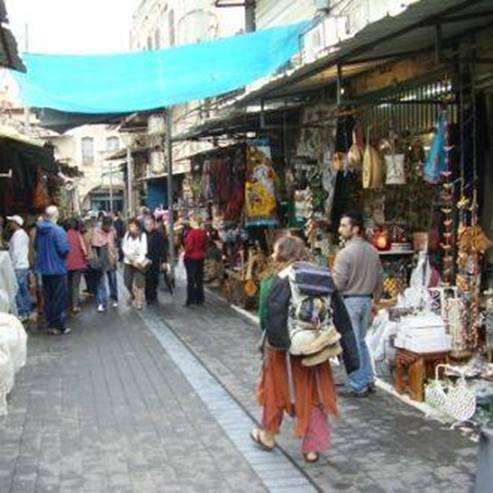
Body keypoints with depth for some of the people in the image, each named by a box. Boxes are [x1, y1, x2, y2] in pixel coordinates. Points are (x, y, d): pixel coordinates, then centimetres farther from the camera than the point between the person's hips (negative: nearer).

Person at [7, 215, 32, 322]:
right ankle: (27, 312, 16)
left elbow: (15, 252, -18)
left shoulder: (17, 235, -14)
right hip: (24, 265, 10)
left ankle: (22, 314, -6)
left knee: (17, 292, -7)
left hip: (18, 267, -10)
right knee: (24, 291, 12)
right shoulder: (24, 234, 15)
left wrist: (12, 265, -14)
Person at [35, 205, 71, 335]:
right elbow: (64, 250, -22)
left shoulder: (40, 230, 1)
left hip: (44, 269, 6)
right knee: (60, 299, 3)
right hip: (57, 269, -6)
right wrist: (67, 247, -2)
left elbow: (36, 246, 11)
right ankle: (60, 325, 5)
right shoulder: (58, 231, -19)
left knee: (48, 298, 14)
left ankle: (51, 325, 19)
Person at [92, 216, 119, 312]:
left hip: (112, 261, 3)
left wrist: (116, 256, 5)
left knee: (112, 281, 15)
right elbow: (94, 247, -9)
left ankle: (114, 299, 29)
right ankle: (102, 303, 2)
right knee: (101, 283, 0)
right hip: (101, 262, -3)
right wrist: (96, 259, -14)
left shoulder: (112, 230, -2)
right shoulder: (97, 231, -11)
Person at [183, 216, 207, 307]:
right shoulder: (203, 233, 3)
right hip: (200, 257, 7)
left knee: (191, 279, -1)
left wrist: (185, 253, -5)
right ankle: (199, 299, 17)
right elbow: (205, 246, 9)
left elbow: (189, 246, -19)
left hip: (191, 258, -7)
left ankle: (190, 300, 0)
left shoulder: (192, 233, -18)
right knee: (199, 279, 12)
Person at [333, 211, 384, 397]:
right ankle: (368, 380, 23)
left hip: (349, 301, -7)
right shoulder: (372, 251, 4)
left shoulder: (345, 253, -18)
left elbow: (337, 284, -18)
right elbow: (380, 278, 11)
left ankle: (358, 386, 7)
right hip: (366, 300, 7)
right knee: (361, 342, 20)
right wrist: (375, 299, 22)